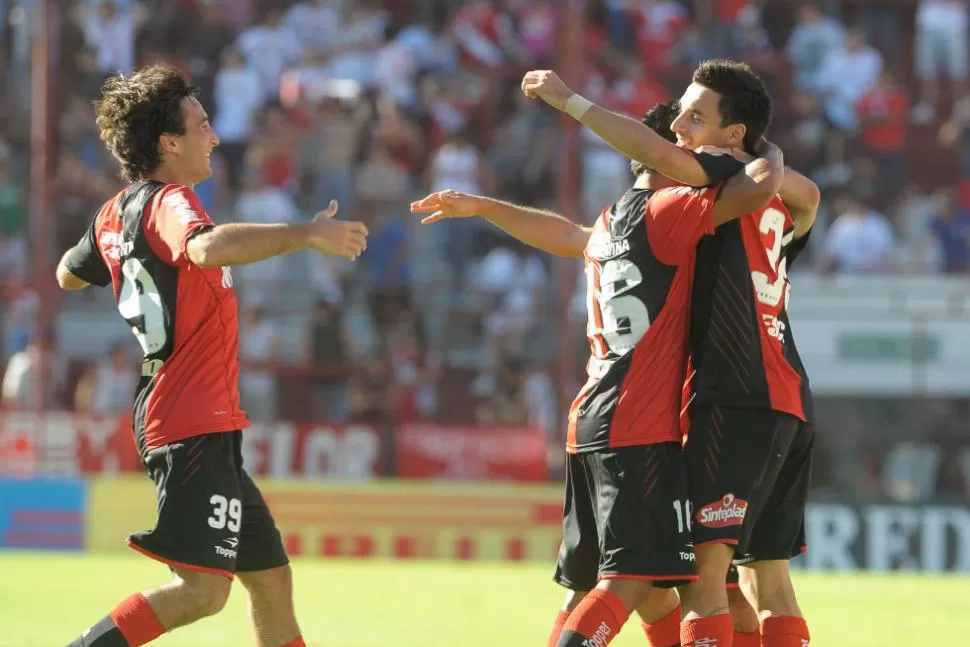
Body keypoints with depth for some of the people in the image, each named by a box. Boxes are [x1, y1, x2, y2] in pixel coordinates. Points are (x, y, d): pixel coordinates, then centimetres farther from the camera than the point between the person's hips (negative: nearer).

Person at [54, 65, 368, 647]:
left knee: (271, 578, 14)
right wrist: (307, 234, -38)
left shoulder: (115, 214, 13)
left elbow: (69, 275, 32)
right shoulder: (170, 204, -14)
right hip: (196, 424, -11)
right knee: (202, 590, -17)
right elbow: (208, 248, -39)